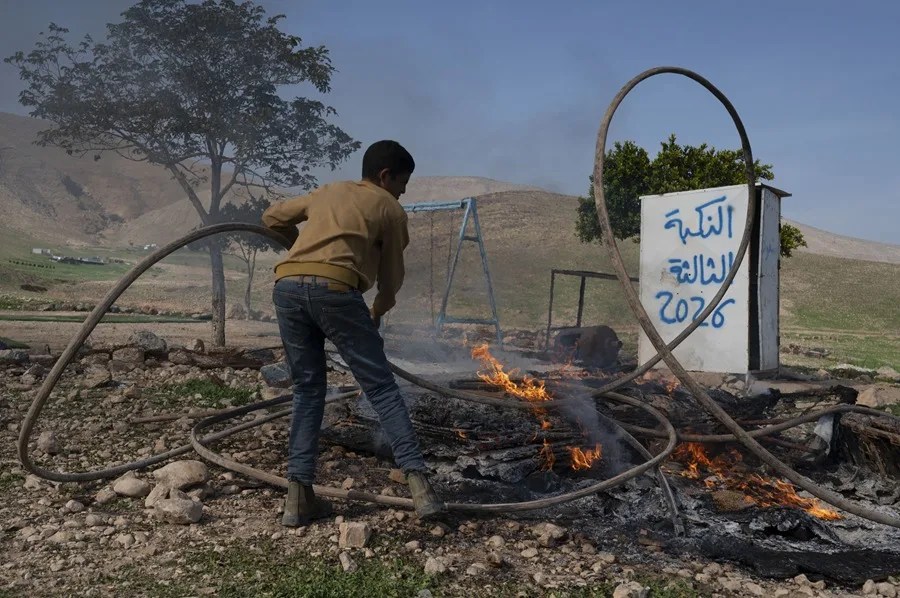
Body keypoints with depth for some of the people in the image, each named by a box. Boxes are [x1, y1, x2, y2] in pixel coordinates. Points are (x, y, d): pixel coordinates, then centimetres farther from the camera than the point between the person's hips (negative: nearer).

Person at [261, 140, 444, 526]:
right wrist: (377, 314, 40)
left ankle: (298, 497, 11)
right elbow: (391, 278, 21)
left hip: (287, 285, 5)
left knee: (308, 389, 16)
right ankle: (419, 485, -4)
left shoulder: (327, 192, 31)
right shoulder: (390, 209, 18)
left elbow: (272, 218, 40)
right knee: (381, 387, 3)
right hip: (334, 288, -5)